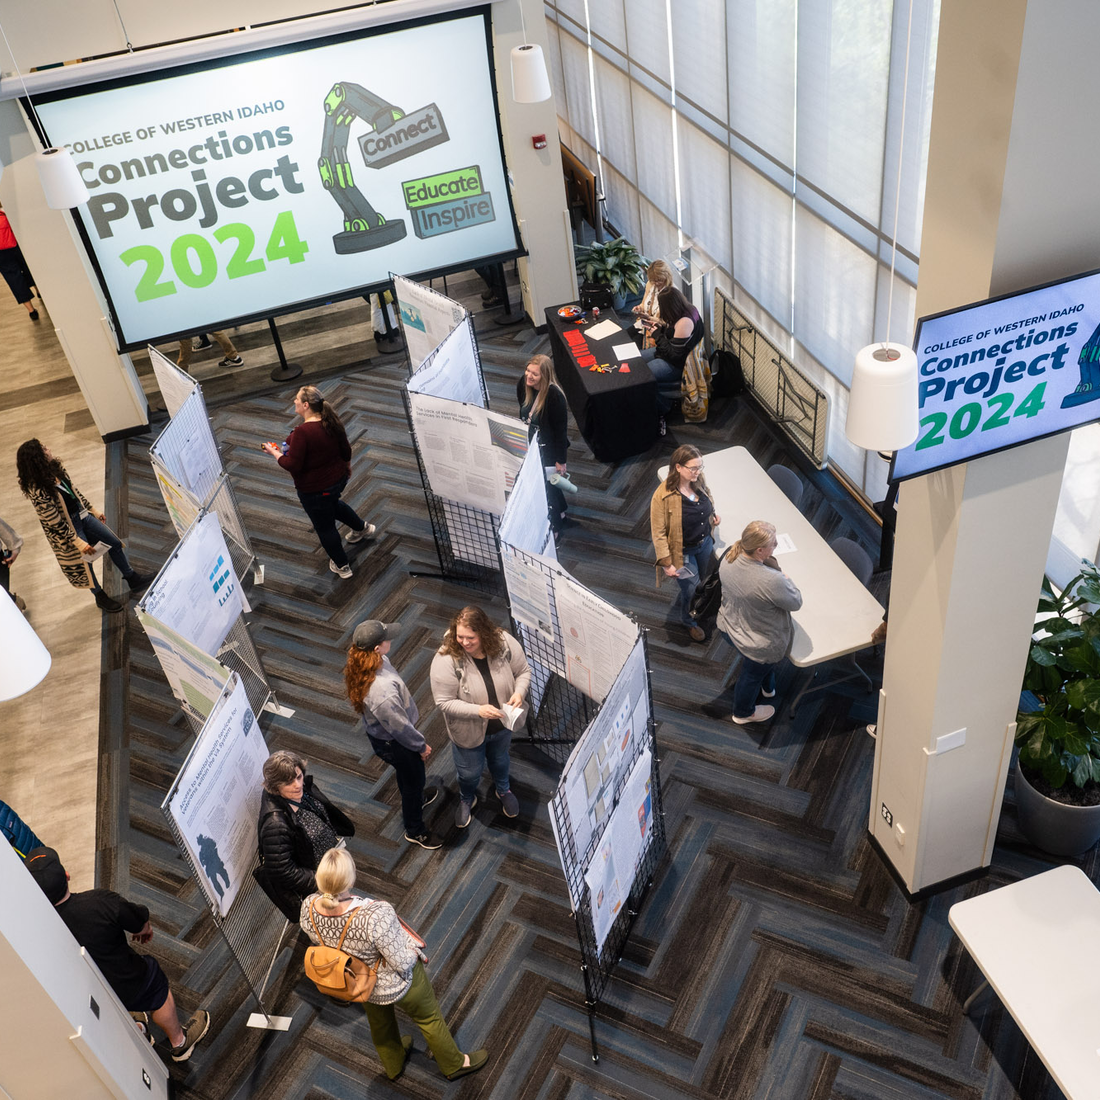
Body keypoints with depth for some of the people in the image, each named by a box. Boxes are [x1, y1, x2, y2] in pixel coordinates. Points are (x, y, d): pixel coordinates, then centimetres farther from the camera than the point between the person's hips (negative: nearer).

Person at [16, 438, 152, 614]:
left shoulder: (54, 469, -6)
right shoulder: (38, 492, -31)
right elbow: (55, 523, -26)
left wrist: (93, 510, 15)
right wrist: (78, 542, -21)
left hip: (82, 515, 8)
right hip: (67, 530, -8)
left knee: (115, 542, 14)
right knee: (83, 563, 12)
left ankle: (133, 579, 34)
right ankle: (100, 597, 36)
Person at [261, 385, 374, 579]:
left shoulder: (302, 432, -31)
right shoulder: (332, 422, -8)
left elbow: (293, 465, -28)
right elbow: (346, 451, 2)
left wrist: (275, 453, -11)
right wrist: (347, 468, 22)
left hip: (314, 489, -8)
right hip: (339, 480, 8)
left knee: (325, 527, 14)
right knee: (332, 504, 39)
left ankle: (342, 566, 30)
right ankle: (362, 528, 54)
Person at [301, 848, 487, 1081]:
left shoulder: (308, 909, -28)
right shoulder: (376, 916, -46)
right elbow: (403, 963, -31)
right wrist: (414, 951, -9)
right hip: (396, 983, -5)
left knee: (379, 1021, 35)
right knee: (429, 1018, 26)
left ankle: (393, 1065, 63)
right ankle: (453, 1064, 52)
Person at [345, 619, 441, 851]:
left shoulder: (360, 664, -20)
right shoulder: (383, 692, -45)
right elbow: (400, 728, -29)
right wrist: (421, 746, -11)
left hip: (377, 732, 7)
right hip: (393, 743, -7)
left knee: (405, 774, 35)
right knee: (413, 780, 20)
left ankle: (416, 799, 65)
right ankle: (415, 831, 46)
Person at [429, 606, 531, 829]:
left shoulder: (504, 643, -26)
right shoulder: (446, 660, -34)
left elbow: (523, 671, -10)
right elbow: (444, 702, -26)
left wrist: (519, 692, -29)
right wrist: (478, 710, -37)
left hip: (502, 725, 3)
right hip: (469, 731, -2)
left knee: (500, 759, 33)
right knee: (470, 771, 25)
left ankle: (503, 790, 65)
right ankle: (467, 799, 59)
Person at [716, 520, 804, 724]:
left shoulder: (728, 559, -20)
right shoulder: (772, 581, -42)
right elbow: (796, 602, -21)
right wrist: (783, 576, -9)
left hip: (730, 628, 6)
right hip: (759, 644, -6)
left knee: (763, 663, 37)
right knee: (752, 675, 25)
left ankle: (767, 687, 67)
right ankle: (743, 713, 54)